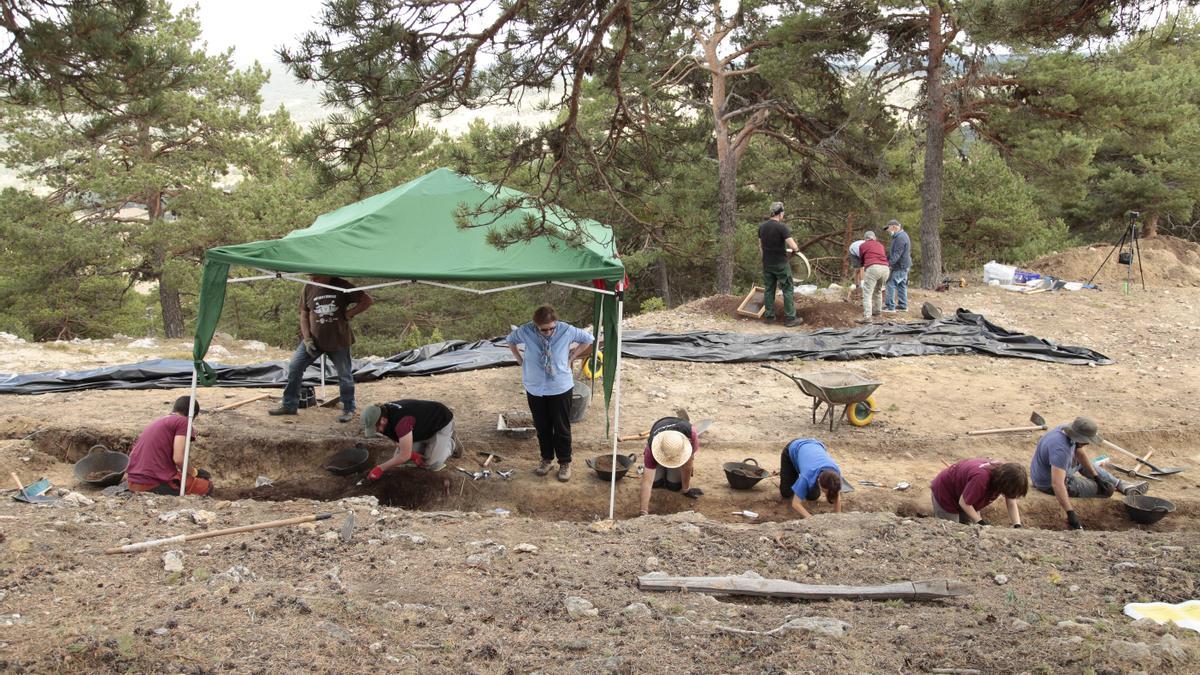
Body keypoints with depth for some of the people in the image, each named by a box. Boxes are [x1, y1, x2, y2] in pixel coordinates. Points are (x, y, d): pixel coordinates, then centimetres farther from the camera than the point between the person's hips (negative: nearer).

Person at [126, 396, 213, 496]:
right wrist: (193, 472, 6)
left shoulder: (156, 422, 22)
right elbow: (178, 459, -13)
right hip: (155, 485, -8)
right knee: (206, 486, 11)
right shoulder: (183, 421, -3)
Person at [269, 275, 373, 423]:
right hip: (314, 339, 2)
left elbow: (367, 300, -6)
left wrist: (349, 314, -15)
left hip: (338, 341, -2)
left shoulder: (342, 286, -10)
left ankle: (349, 409, 22)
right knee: (294, 368, -1)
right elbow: (304, 314, 3)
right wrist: (307, 339, -5)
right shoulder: (309, 288, -3)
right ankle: (289, 405, 12)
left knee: (345, 376, 6)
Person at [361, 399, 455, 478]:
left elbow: (404, 456, -37)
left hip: (443, 422, -8)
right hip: (425, 427, 8)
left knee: (431, 465, -17)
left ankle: (450, 443, 10)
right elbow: (398, 441, -3)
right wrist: (414, 455, -19)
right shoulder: (384, 412, -16)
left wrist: (380, 469, -28)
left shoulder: (401, 421, -43)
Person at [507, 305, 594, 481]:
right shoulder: (525, 331, -15)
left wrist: (572, 357, -4)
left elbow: (588, 339, 0)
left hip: (560, 388, -2)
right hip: (535, 388, 2)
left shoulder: (566, 330, -18)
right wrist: (520, 360, 1)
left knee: (562, 428, 7)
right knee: (542, 427, 15)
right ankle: (547, 459, 34)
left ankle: (565, 462, 24)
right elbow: (510, 340, 9)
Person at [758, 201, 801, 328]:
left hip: (767, 264, 6)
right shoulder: (781, 227, -18)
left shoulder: (762, 226, 2)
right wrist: (794, 250, 0)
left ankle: (769, 316, 19)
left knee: (768, 290, 14)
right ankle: (789, 318, 4)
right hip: (781, 264, -6)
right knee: (787, 290, 3)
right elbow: (794, 247, -22)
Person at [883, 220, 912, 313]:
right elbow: (893, 251, 20)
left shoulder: (900, 238, -20)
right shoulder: (902, 235, 15)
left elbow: (897, 254, -28)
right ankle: (903, 306, 20)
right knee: (902, 285, 15)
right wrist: (886, 259, 18)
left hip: (900, 266, -11)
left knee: (891, 284, -9)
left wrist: (890, 263, -34)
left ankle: (890, 306, -8)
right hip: (904, 266, 11)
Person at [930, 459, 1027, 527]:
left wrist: (1017, 526, -25)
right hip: (945, 492, -8)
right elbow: (964, 502, -32)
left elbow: (1012, 503, -13)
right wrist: (981, 522, -31)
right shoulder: (981, 478, -43)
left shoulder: (1004, 471, -19)